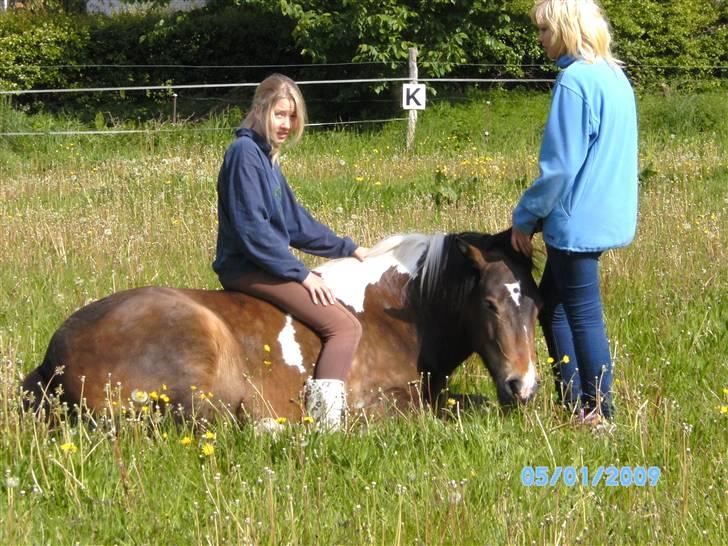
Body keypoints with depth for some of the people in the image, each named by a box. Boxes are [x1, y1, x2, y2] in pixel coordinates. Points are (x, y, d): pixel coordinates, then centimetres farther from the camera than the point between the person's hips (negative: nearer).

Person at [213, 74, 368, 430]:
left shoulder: (266, 157, 16)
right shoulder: (245, 153, -14)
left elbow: (295, 223, 23)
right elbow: (252, 228, -21)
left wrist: (347, 248, 21)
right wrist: (300, 273, -19)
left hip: (266, 265, 11)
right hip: (248, 269, -11)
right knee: (344, 326, -19)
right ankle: (325, 415, -28)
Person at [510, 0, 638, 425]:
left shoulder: (576, 80, -17)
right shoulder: (616, 77, 10)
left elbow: (560, 166, -18)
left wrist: (525, 217, -6)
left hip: (576, 223, -9)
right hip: (609, 214, 9)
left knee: (584, 317, 0)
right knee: (552, 307, 18)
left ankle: (600, 414, 8)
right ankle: (575, 404, 21)